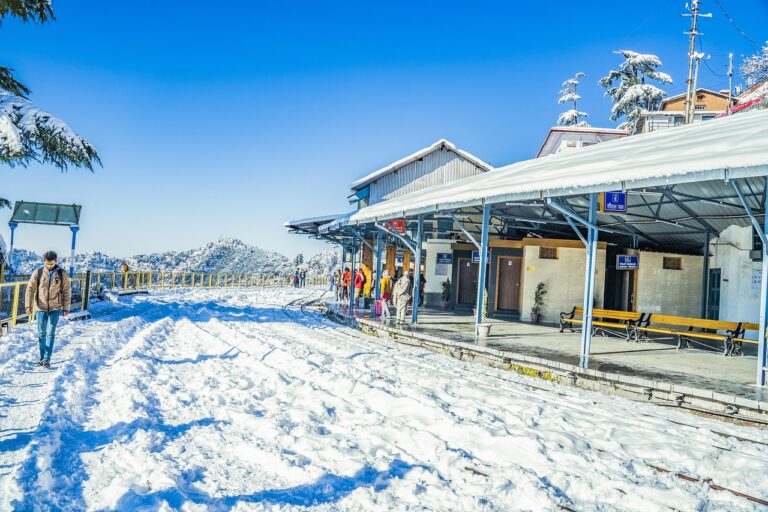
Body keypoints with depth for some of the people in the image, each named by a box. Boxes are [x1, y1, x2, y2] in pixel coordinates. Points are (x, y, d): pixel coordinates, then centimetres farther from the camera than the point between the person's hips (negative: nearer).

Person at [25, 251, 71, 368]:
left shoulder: (62, 273, -2)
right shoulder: (38, 273, -1)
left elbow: (67, 291, 1)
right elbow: (30, 289, 2)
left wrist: (66, 308, -1)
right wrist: (28, 305, -7)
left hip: (55, 308, -2)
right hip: (41, 308, 2)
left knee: (50, 333, -5)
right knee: (41, 334, 9)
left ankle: (47, 358, -3)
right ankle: (42, 357, 19)